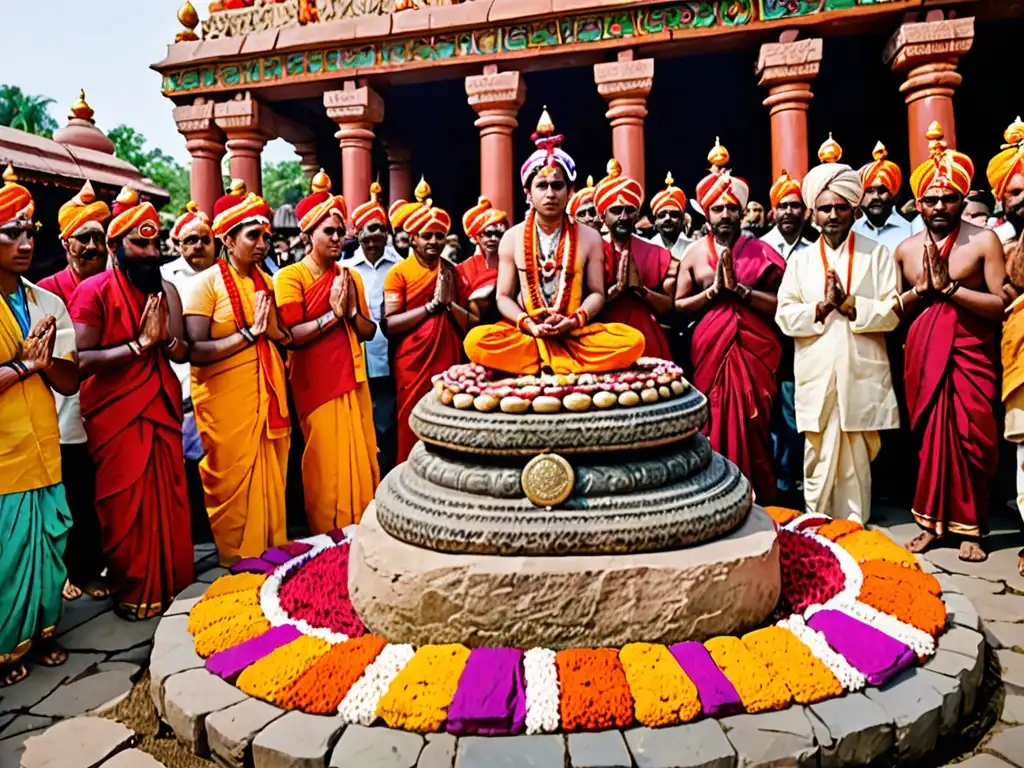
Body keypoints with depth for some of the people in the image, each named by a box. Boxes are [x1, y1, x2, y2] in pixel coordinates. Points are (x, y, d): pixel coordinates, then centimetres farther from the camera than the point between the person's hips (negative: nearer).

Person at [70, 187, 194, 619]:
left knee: (168, 501, 9)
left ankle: (171, 584, 25)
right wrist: (139, 344, -21)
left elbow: (182, 353, 3)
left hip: (162, 409, 5)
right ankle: (132, 592, 21)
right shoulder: (94, 291, -8)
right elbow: (81, 360, -18)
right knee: (127, 507, 4)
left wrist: (168, 336, -16)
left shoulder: (165, 290, 9)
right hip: (116, 416, -5)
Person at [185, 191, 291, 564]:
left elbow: (285, 337, 4)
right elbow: (196, 350, -19)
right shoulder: (206, 283, -9)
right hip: (227, 397, -5)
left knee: (271, 475, 12)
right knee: (233, 480, 4)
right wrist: (247, 334, -19)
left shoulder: (265, 280, 10)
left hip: (266, 392, 5)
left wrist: (269, 325, -16)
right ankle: (238, 561, 22)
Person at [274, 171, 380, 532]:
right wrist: (332, 314, -15)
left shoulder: (350, 276, 12)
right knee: (327, 462, 0)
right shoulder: (290, 276, -6)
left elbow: (369, 332, 9)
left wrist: (351, 311, -9)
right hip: (316, 382, -5)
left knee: (361, 458, 9)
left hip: (353, 380, 6)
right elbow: (292, 336, -15)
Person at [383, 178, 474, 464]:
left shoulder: (453, 273, 10)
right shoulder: (398, 273, -2)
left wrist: (448, 302, -9)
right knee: (412, 436, 3)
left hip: (450, 364, 4)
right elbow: (389, 325, -13)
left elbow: (472, 325, 7)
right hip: (412, 368, -3)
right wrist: (432, 305, -14)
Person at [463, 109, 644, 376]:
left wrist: (572, 322, -15)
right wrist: (529, 325, -15)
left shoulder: (590, 237, 6)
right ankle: (558, 361, -19)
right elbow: (504, 297, 5)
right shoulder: (512, 238, 6)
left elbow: (596, 293, 6)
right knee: (476, 341, -30)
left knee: (632, 340, -27)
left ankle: (541, 363, -21)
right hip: (525, 333, 0)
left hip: (576, 333, 1)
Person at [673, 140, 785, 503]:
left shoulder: (761, 251, 3)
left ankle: (757, 499, 18)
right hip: (711, 349, 0)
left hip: (755, 349, 0)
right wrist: (713, 291, -9)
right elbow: (679, 305, 3)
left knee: (752, 423, 4)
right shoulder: (694, 252, 6)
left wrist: (738, 288, -12)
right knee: (716, 424, 4)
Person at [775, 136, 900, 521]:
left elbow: (891, 313, -2)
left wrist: (849, 305, -14)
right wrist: (820, 307, -13)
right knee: (819, 460, 5)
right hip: (816, 377, 1)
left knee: (857, 463, 5)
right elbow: (784, 316, 1)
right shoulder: (800, 260, 10)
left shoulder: (877, 254, 6)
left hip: (862, 376, -1)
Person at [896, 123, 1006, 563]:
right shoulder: (905, 249, 7)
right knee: (928, 436, 7)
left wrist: (949, 285, -15)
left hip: (970, 354, -3)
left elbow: (1002, 305, -11)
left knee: (971, 438, -1)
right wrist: (920, 289, -6)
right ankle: (932, 521, 18)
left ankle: (969, 527, 14)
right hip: (923, 355, 3)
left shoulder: (984, 241, -4)